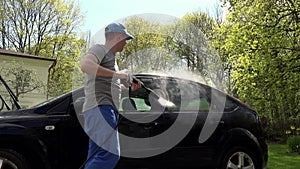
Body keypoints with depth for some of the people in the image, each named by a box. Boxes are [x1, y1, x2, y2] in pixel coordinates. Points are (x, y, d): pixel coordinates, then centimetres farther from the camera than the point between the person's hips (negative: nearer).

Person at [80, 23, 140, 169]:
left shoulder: (111, 56, 30)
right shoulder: (99, 49, 0)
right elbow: (86, 65, -23)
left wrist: (129, 88, 31)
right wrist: (117, 74, -21)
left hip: (108, 110, 10)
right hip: (99, 108, -10)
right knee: (110, 154, -22)